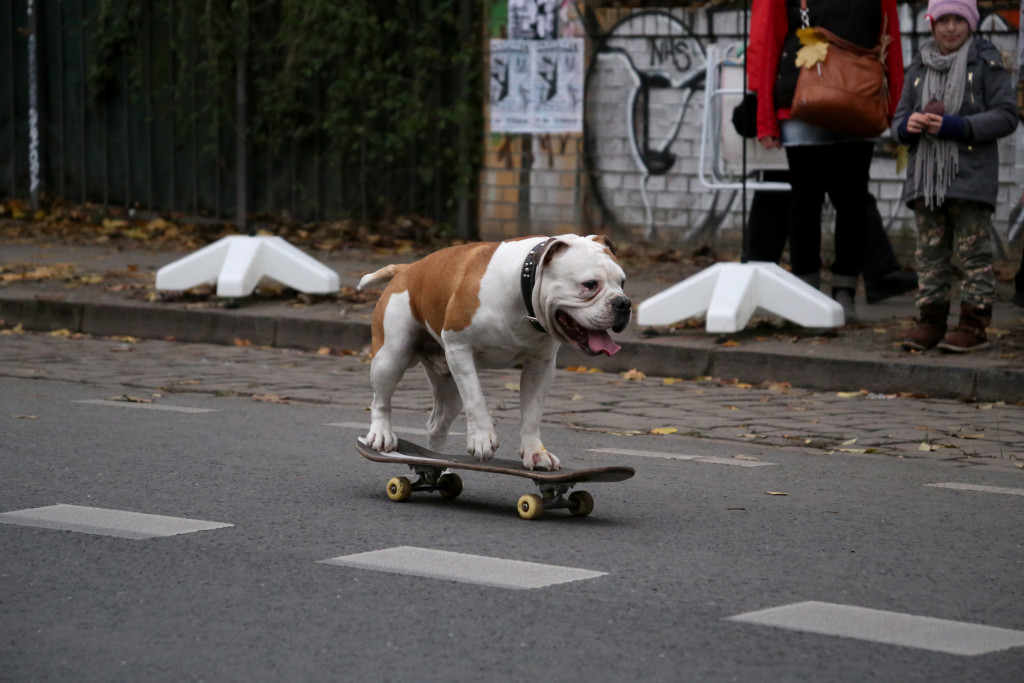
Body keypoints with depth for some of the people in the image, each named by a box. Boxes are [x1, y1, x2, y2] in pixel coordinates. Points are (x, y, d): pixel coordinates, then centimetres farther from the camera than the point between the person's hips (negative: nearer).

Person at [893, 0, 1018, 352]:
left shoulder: (987, 62, -1)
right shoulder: (919, 67, 14)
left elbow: (1005, 116, -8)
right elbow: (898, 122, 17)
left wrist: (955, 127, -17)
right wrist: (907, 125, -8)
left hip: (970, 178, -5)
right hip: (926, 176, 5)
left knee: (974, 251, -3)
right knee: (930, 253, 7)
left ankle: (974, 325, 0)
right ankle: (930, 321, 12)